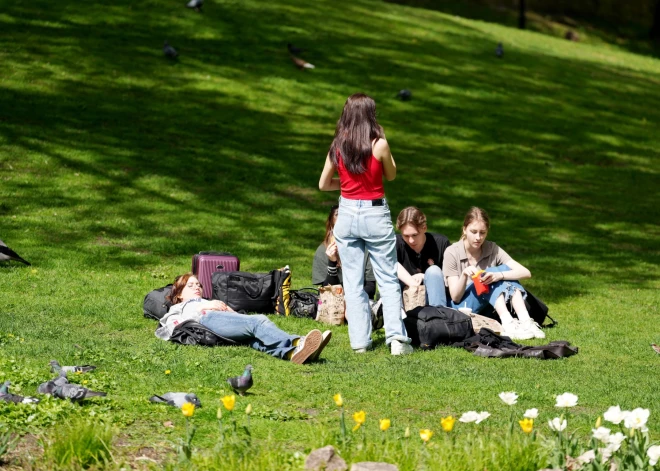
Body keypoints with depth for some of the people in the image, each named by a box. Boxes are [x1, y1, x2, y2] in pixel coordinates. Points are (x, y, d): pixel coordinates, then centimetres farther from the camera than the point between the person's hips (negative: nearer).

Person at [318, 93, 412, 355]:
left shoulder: (337, 146, -2)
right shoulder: (379, 144, -11)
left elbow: (323, 184, 7)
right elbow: (391, 175, 6)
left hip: (347, 214, 2)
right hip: (376, 214, -2)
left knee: (352, 282, 8)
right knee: (388, 280, 4)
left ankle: (359, 341, 5)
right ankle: (396, 337, -6)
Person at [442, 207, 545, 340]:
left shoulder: (492, 249, -3)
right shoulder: (452, 253, -11)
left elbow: (526, 273, -13)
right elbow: (455, 297, -12)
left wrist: (498, 276, -31)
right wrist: (464, 275, -32)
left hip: (488, 307, 4)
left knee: (505, 270, -19)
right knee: (489, 276, -25)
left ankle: (525, 321, -35)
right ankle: (507, 324, -42)